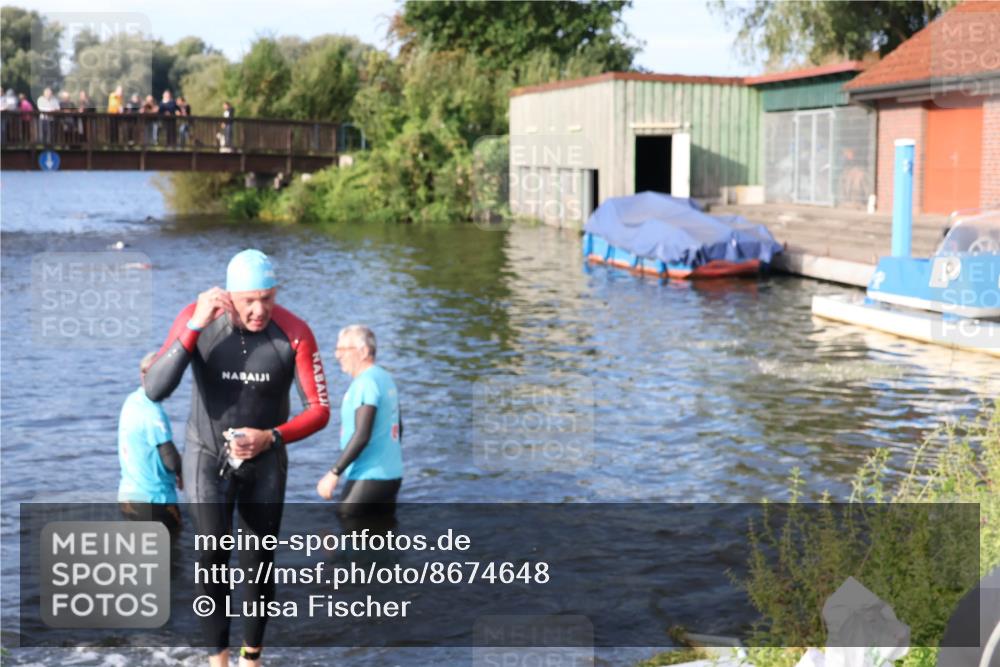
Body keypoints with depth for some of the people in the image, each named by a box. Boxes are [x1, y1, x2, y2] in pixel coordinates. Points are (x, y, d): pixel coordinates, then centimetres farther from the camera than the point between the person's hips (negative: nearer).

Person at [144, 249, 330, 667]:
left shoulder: (294, 334, -20)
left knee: (259, 564, 7)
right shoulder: (196, 319, -19)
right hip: (208, 457, -1)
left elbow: (319, 411, -13)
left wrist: (271, 437, -29)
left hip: (265, 461, 1)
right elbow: (154, 391, -28)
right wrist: (195, 326, -35)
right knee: (213, 551, -19)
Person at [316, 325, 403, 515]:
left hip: (369, 478, -9)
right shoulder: (385, 378, 12)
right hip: (391, 475, 9)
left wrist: (334, 474, -20)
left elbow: (362, 435, -23)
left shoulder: (365, 383, -15)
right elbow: (397, 428, 20)